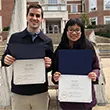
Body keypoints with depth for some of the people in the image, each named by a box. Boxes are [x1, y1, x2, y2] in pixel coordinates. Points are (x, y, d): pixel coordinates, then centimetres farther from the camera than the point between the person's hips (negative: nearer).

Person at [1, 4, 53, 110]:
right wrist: (5, 60, -16)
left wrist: (49, 64, -16)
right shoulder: (15, 37, 1)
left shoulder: (47, 41, 1)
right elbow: (5, 57, 6)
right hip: (18, 91, 0)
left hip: (40, 92, 1)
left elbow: (51, 65, 6)